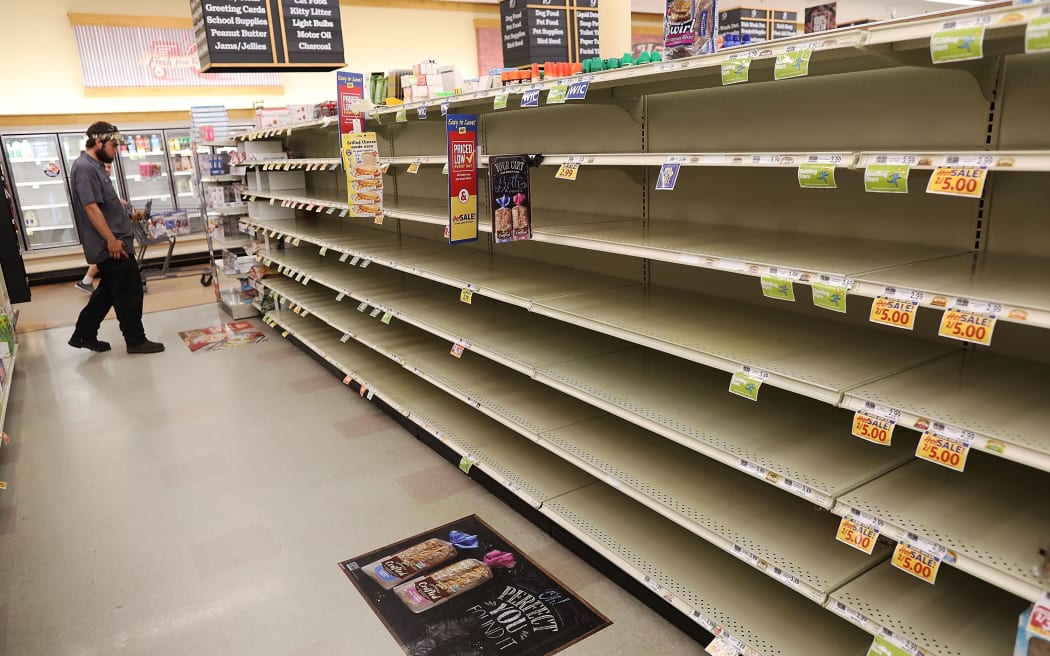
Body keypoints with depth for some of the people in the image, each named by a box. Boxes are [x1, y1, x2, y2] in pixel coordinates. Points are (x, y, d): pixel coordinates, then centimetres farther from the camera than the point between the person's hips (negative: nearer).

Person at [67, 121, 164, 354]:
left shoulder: (95, 166, 16)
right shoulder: (84, 168, -16)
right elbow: (91, 207, -22)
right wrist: (111, 240, -23)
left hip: (112, 243, 10)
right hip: (110, 245, -10)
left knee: (108, 290, 19)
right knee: (129, 293, -2)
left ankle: (83, 334, 27)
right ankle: (136, 340, 9)